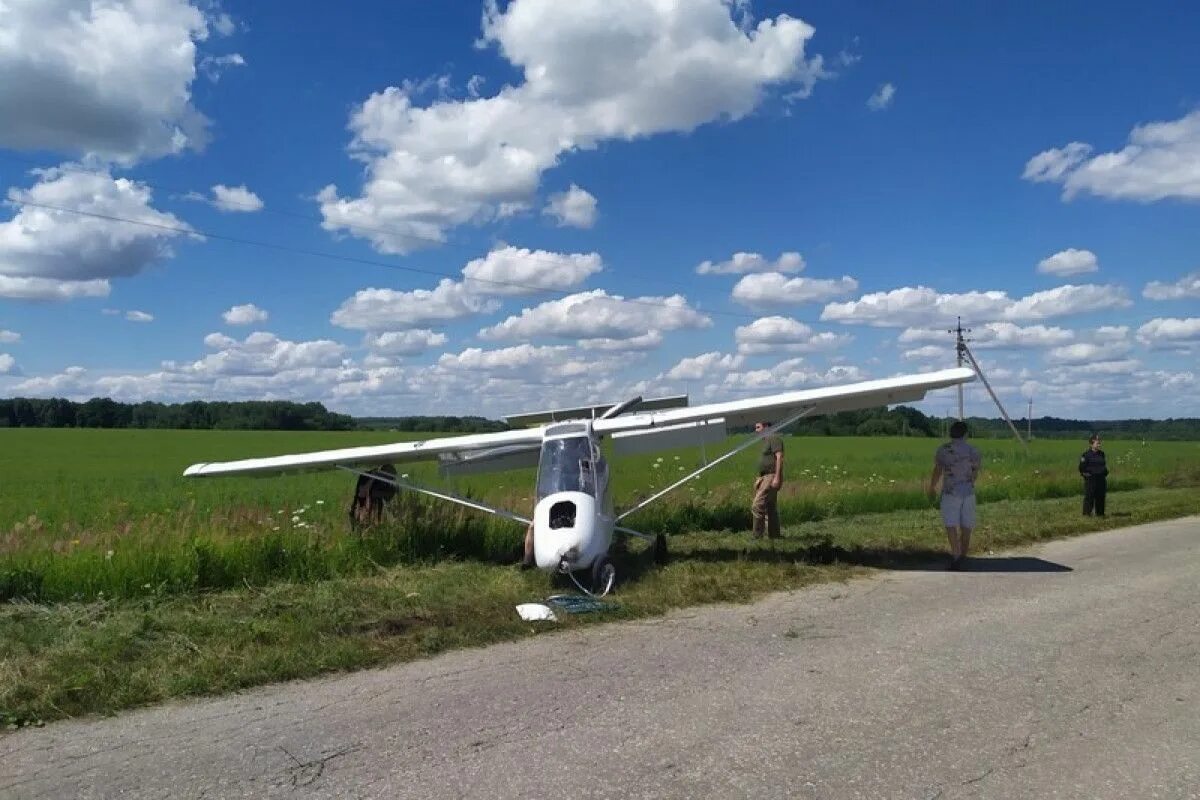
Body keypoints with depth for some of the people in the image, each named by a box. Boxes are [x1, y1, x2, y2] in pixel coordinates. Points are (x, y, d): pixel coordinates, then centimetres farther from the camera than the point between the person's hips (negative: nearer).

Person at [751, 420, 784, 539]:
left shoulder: (774, 438, -8)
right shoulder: (765, 440, 21)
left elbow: (779, 457, -17)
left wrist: (777, 478, -24)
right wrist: (759, 478, 22)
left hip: (771, 477, -10)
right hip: (765, 478, 10)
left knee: (757, 506, -14)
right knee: (771, 508, 11)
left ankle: (756, 535, -12)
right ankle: (773, 535, 15)